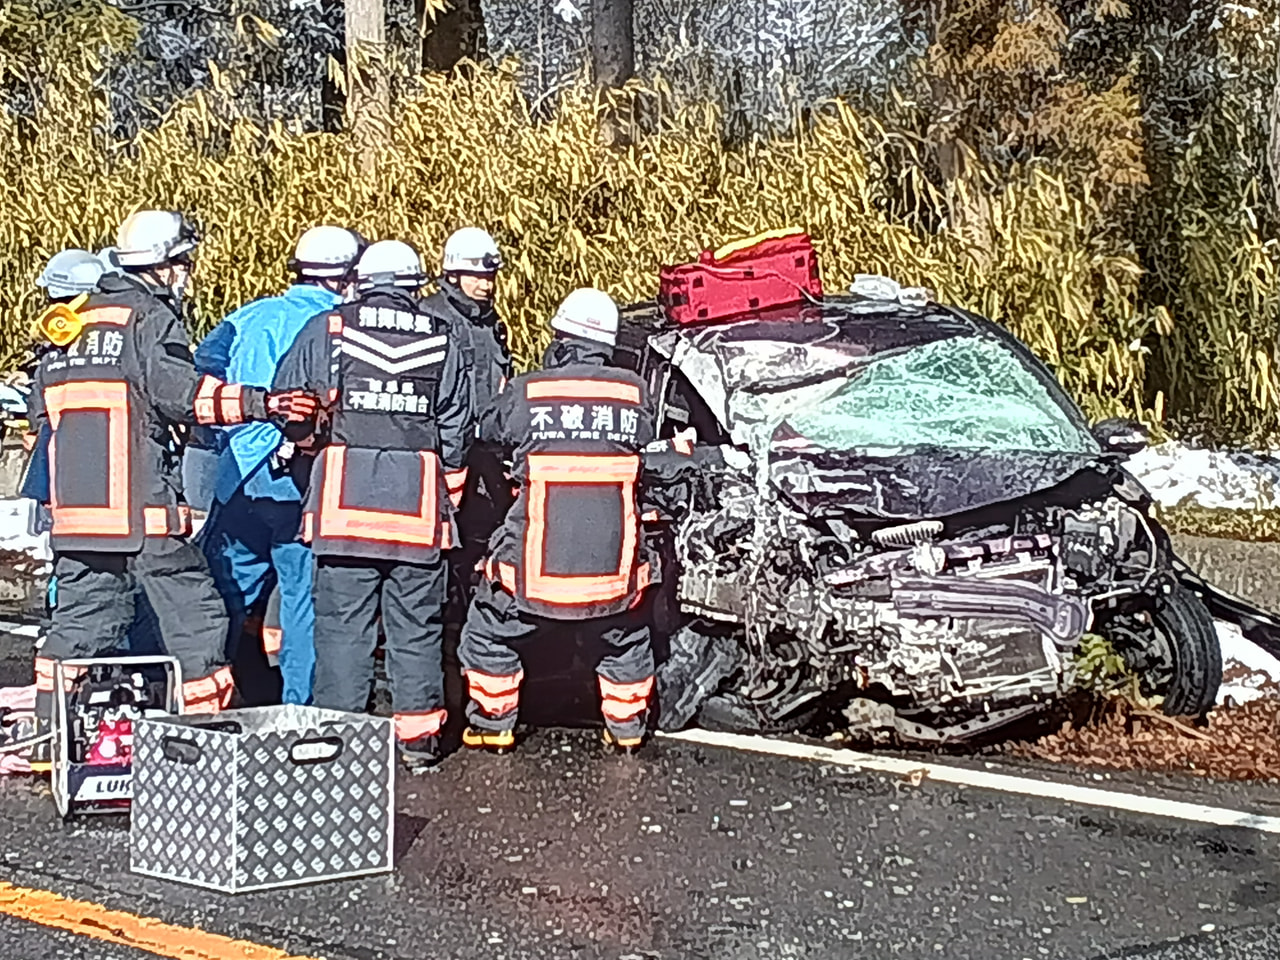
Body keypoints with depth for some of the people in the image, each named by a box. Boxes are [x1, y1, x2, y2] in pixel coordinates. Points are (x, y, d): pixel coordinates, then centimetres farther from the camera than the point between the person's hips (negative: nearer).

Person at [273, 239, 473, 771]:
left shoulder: (327, 330, 3)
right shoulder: (442, 341, 8)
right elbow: (456, 431, 12)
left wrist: (310, 438, 25)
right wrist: (447, 498, 23)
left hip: (344, 497, -1)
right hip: (418, 503, 2)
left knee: (342, 620, 4)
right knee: (417, 623, 9)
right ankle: (418, 732, 13)